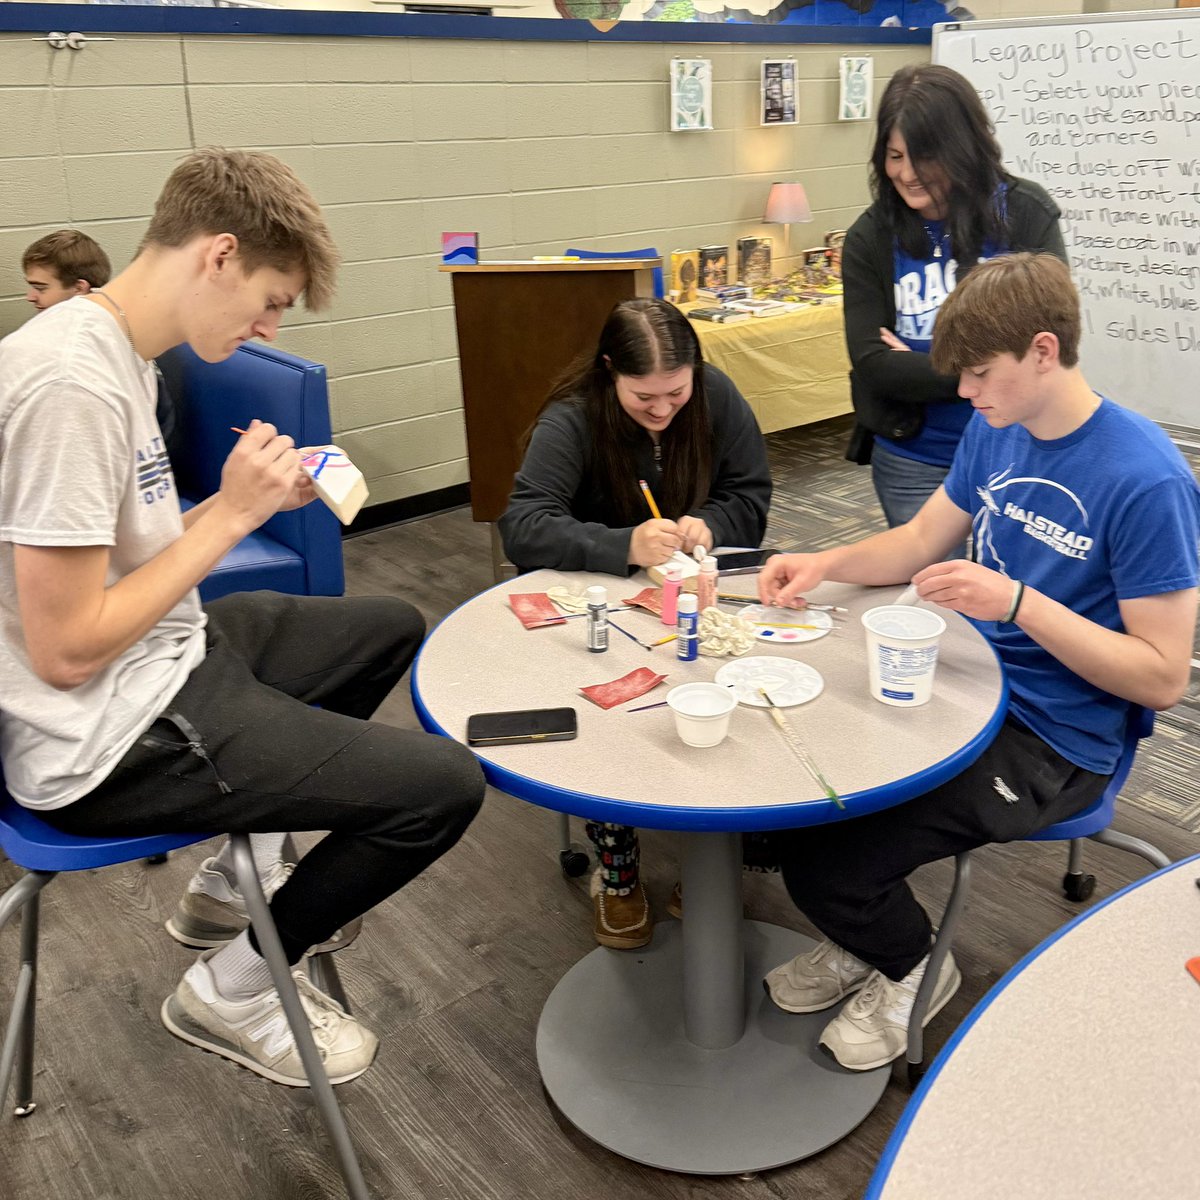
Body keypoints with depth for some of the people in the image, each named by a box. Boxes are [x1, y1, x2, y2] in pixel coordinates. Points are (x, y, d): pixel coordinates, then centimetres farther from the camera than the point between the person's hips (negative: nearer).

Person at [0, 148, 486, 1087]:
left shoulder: (116, 349, 5)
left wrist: (253, 500, -1)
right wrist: (229, 516, -18)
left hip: (166, 655, 10)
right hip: (110, 736, -10)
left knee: (393, 628, 23)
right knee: (446, 786, -14)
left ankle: (233, 883, 28)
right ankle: (232, 990, 10)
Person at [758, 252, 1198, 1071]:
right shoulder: (997, 431, 2)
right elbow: (923, 540, 15)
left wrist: (1017, 602, -29)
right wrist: (825, 564, -3)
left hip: (1051, 742, -8)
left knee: (825, 862, -20)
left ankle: (913, 966, 16)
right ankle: (866, 937, 23)